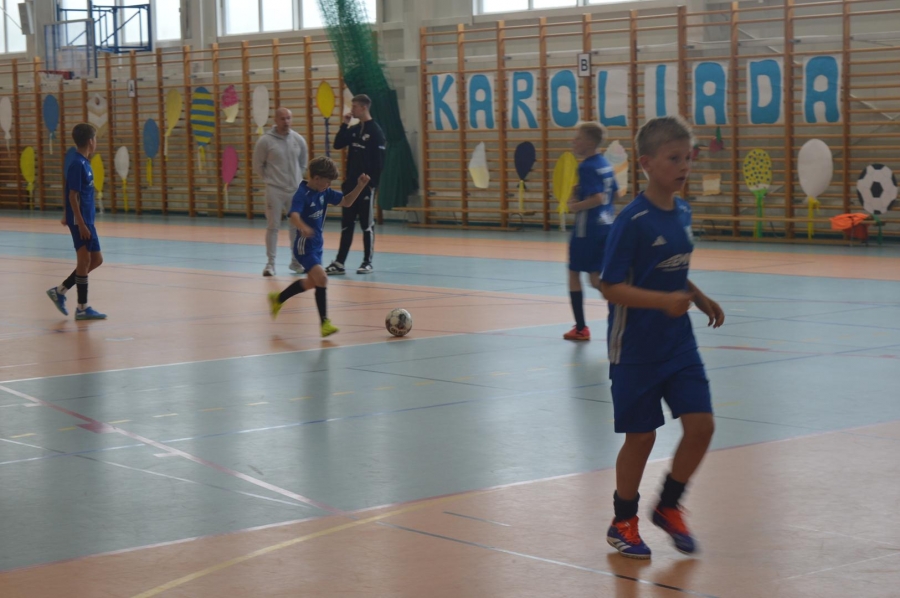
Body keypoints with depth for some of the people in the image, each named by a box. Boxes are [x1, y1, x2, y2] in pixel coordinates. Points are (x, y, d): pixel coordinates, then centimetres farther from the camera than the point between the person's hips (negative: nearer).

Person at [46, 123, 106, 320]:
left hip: (87, 220, 9)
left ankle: (60, 291, 19)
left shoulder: (84, 163, 11)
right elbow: (72, 196, -19)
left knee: (96, 260, 13)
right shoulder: (78, 164, -16)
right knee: (84, 260, -4)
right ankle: (82, 308, 3)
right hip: (80, 221, -9)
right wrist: (80, 224, -20)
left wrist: (68, 216, 24)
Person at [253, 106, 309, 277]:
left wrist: (296, 178, 11)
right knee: (273, 226, -2)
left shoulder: (299, 139, 2)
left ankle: (296, 261, 23)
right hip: (274, 191, -4)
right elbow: (258, 166, 0)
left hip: (296, 190, 4)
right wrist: (271, 179, 4)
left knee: (297, 227, 10)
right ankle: (270, 263, 3)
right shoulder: (265, 141, -9)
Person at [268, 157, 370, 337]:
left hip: (316, 245, 9)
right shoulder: (302, 195, -23)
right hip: (304, 246, -9)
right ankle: (325, 323, -20)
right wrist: (303, 227, -61)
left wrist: (360, 186, -6)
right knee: (321, 278, -23)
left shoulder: (324, 193, 1)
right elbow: (294, 215, -40)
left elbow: (346, 202, 9)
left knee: (312, 282, 25)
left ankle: (278, 299, 46)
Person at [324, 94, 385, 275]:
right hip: (351, 184, 7)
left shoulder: (376, 132, -11)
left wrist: (373, 183, -17)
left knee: (367, 225, 1)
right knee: (346, 224, 6)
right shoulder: (354, 129, 11)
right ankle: (340, 262, 6)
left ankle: (368, 262, 10)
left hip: (366, 185, -7)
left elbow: (379, 161, -13)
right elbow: (338, 145, 10)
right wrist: (345, 125, 0)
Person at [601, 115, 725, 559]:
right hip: (636, 348, -6)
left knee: (701, 425, -1)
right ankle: (623, 523, 24)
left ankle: (668, 507, 20)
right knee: (641, 436, 3)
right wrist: (662, 301, -30)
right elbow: (610, 287, -19)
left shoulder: (683, 212, 5)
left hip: (679, 343, 6)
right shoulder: (632, 221, -17)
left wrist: (700, 299, 5)